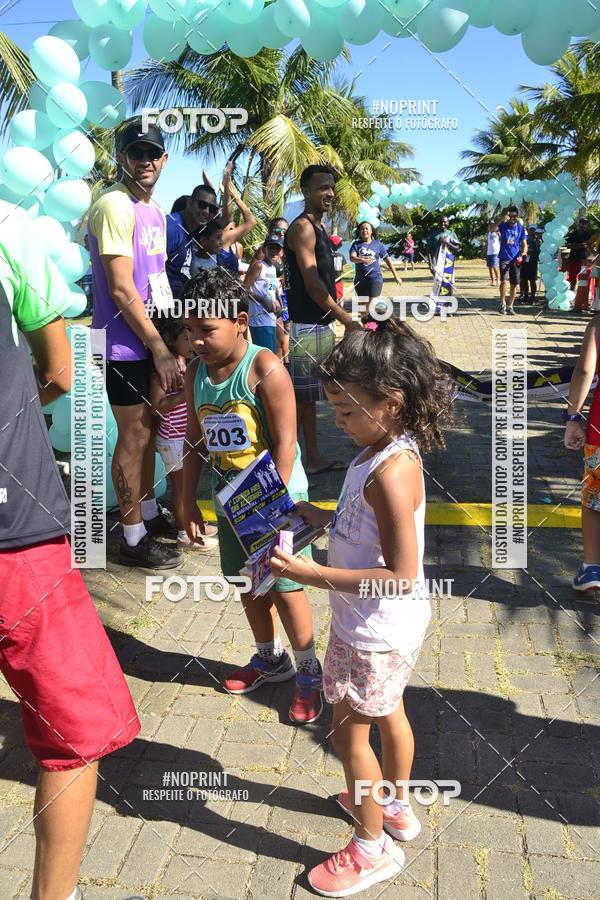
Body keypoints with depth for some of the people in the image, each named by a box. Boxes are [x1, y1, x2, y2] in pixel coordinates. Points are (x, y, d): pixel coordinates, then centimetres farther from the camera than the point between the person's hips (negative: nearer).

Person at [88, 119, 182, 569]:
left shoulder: (156, 210, 12)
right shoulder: (115, 206, -16)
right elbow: (121, 289, -20)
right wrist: (160, 349, -18)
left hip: (152, 337, 9)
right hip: (124, 344, -9)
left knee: (149, 429, 17)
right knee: (134, 436, -2)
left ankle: (150, 512, 33)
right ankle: (133, 538, 11)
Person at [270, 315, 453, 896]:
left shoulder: (391, 471, -31)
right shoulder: (385, 452, -2)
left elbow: (402, 575, -32)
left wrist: (312, 574, -32)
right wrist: (316, 516, 1)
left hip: (377, 631, -10)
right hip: (384, 626, 10)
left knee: (348, 734, 8)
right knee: (388, 714, 27)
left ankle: (372, 847, 29)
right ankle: (396, 808, 51)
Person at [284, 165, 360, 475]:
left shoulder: (318, 227, 17)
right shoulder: (302, 227, -13)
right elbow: (312, 284, -20)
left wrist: (337, 316, 20)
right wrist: (347, 320, -17)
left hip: (321, 325, 10)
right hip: (305, 327, -10)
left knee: (309, 395, 14)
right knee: (299, 397, -6)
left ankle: (314, 458, 21)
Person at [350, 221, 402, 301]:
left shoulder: (378, 244, 3)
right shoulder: (356, 244, 3)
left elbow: (388, 260, 9)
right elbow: (352, 258, -15)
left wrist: (396, 275, 11)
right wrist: (363, 260, -36)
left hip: (375, 278, -2)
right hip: (360, 280, 2)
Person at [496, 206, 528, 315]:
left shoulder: (520, 228, 6)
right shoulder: (503, 225, 1)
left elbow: (524, 245, 7)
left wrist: (522, 255, -11)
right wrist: (501, 220, -28)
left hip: (515, 260, 2)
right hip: (504, 258, -2)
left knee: (514, 284, 5)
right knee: (504, 281, -19)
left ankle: (510, 306, 17)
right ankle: (503, 303, -3)